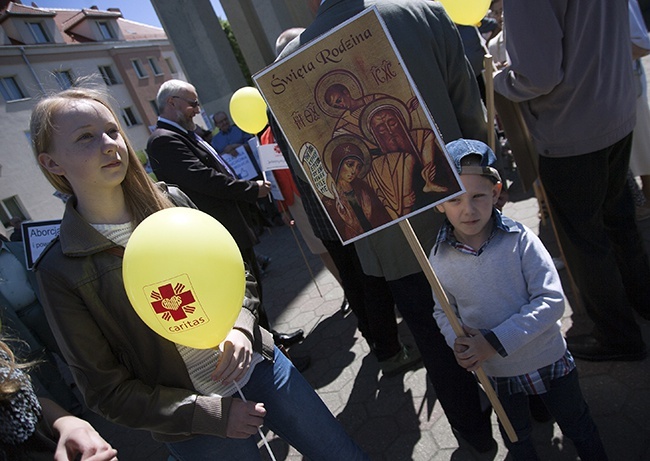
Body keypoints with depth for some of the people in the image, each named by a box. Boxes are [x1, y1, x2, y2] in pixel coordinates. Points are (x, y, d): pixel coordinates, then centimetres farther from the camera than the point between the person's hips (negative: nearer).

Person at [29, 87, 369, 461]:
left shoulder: (170, 201, -4)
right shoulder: (61, 272, -12)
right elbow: (107, 390, -8)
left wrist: (241, 326, -14)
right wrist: (209, 414, -12)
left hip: (253, 361, 3)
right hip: (194, 418, -2)